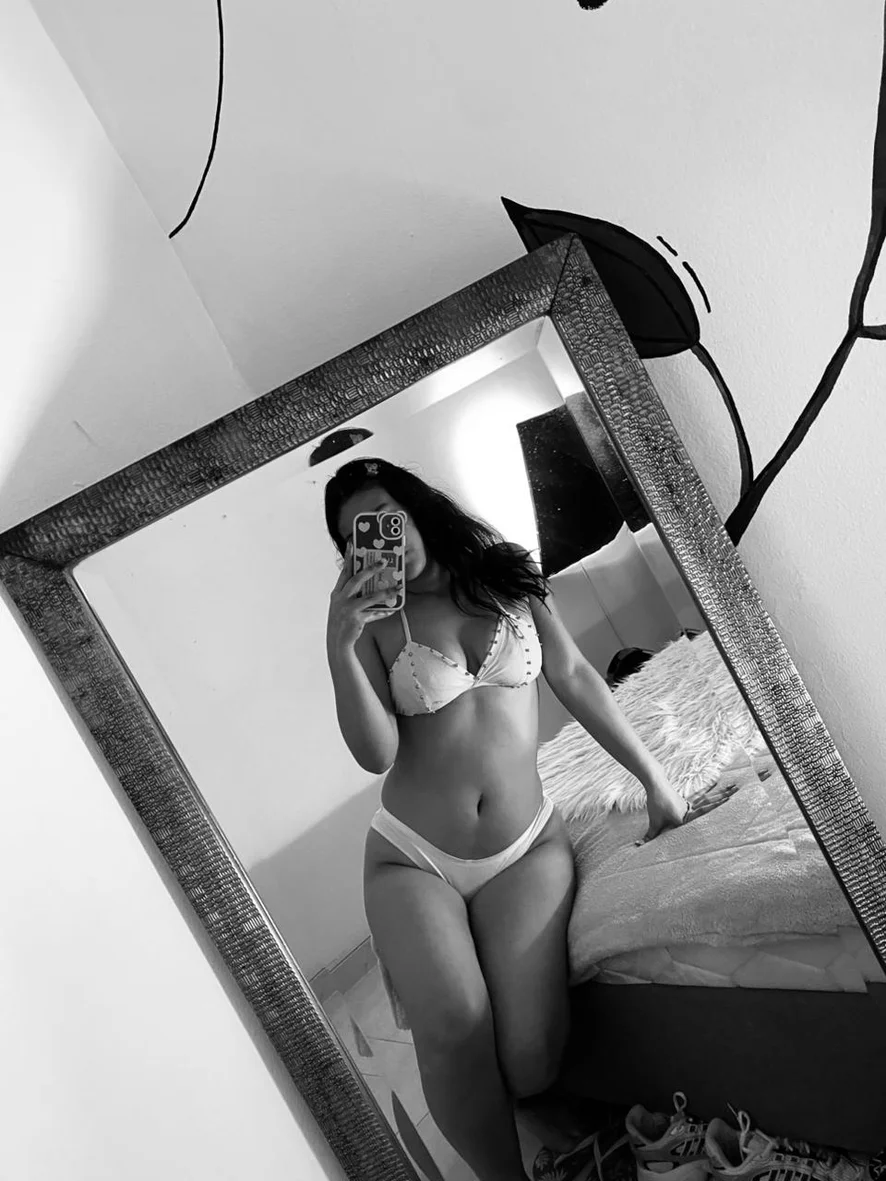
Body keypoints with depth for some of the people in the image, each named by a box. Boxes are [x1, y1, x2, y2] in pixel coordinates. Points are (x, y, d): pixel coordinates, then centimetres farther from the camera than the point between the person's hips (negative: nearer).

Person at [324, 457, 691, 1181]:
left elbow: (575, 679, 9)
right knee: (453, 1026, -26)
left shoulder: (507, 576, 6)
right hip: (411, 858, -1)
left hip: (524, 850, 1)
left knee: (530, 1059, -16)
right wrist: (340, 646, -20)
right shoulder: (373, 621, 1)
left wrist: (654, 778, 7)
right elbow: (376, 754, -9)